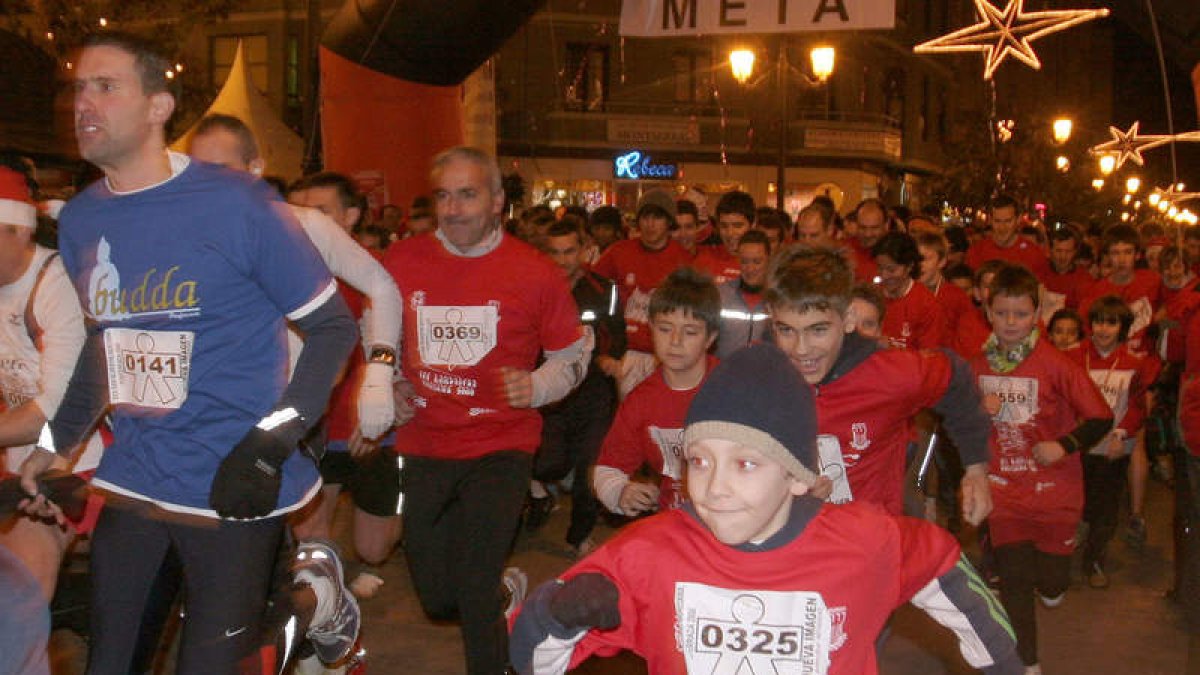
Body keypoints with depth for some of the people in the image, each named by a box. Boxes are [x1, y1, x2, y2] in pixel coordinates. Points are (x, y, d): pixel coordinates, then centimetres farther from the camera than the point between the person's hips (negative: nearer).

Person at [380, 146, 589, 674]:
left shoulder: (535, 273, -7)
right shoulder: (401, 261, -1)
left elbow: (574, 352, 4)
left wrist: (538, 385, -14)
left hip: (499, 447, -3)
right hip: (422, 446, 4)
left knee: (474, 595, -13)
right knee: (437, 601, 15)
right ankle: (510, 591, 48)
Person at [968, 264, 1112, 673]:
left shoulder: (1057, 364, -14)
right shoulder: (978, 364, -1)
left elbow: (1101, 418, -11)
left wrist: (1064, 445, -22)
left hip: (1054, 490, -2)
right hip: (1005, 491, 3)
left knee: (1052, 584, 8)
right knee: (1013, 580, 5)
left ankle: (1050, 581, 45)